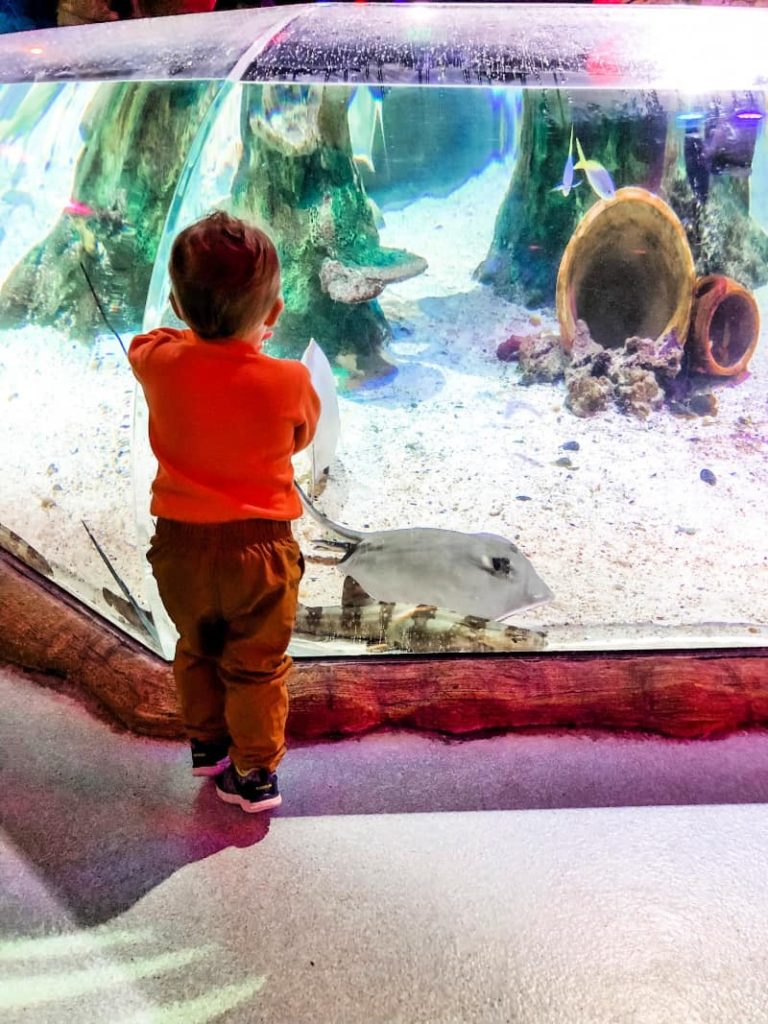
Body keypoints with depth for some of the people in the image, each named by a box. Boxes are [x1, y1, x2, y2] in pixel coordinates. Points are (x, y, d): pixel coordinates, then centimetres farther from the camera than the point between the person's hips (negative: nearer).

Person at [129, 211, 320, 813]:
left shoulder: (160, 363, -13)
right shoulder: (289, 381, -18)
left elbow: (145, 342, 13)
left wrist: (203, 331, 17)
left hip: (180, 544, 3)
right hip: (260, 548, -3)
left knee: (196, 650, 26)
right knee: (257, 667, 13)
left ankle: (206, 744, 43)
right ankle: (254, 774, 25)